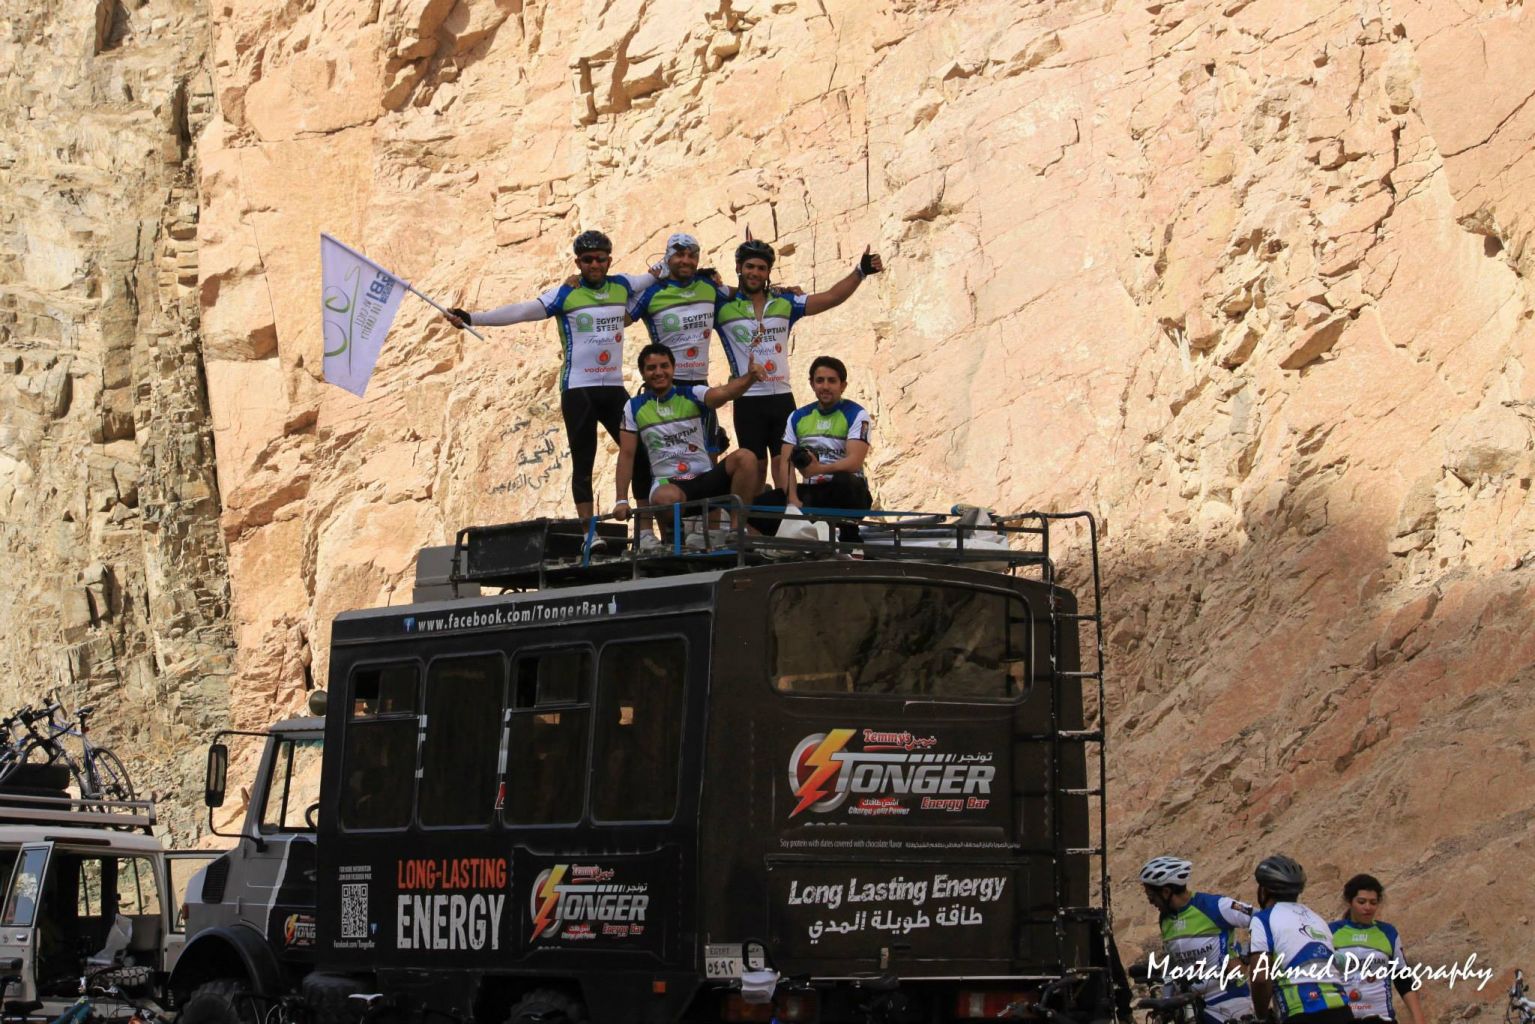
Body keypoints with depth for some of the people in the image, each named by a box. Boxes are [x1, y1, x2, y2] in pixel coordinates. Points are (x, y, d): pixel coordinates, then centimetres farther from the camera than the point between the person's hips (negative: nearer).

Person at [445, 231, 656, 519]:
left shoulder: (621, 287, 8)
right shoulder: (566, 294, -4)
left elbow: (657, 276, 26)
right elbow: (522, 311, -12)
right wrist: (471, 318, -21)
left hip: (614, 388, 4)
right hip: (578, 390, -4)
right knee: (583, 463, -1)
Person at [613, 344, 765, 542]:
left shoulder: (692, 396, 4)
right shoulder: (634, 408, 5)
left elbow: (725, 393, -16)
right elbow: (626, 454, 4)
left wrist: (749, 377, -39)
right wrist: (621, 500, -4)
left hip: (705, 477, 2)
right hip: (668, 483, -2)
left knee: (745, 458, -26)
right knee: (665, 498, -40)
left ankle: (737, 530, -21)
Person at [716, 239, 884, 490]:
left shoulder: (784, 305, 10)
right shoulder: (723, 307, 1)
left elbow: (831, 298, 8)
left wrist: (861, 271, -1)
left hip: (782, 397, 3)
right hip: (748, 401, -3)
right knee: (756, 465, 1)